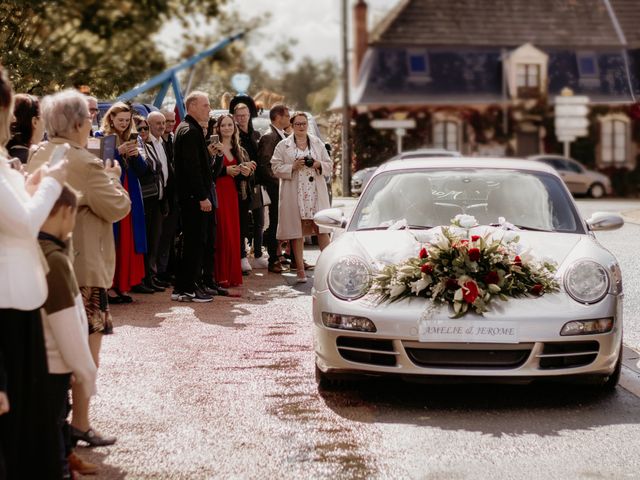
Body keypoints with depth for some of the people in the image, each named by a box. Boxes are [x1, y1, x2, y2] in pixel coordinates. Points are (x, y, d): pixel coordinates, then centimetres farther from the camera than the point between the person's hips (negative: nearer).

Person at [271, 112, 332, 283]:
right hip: (294, 195, -1)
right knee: (297, 231, 0)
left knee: (322, 229, -4)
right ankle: (300, 270, 5)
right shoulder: (283, 146, 5)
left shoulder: (318, 143, 13)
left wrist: (319, 165, -7)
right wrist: (293, 167, -14)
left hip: (317, 193, 1)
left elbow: (329, 166, 14)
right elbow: (276, 168, 1)